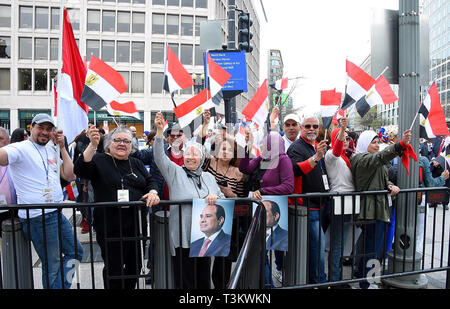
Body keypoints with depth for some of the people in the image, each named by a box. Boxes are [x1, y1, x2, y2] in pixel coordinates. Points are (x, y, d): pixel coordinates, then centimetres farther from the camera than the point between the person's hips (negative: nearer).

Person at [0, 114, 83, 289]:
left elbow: (70, 176, 8)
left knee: (75, 252, 19)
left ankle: (60, 286, 29)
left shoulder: (51, 151, 13)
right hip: (38, 217, -8)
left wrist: (62, 147, 4)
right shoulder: (21, 148, -9)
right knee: (52, 267, 3)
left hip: (57, 213, 8)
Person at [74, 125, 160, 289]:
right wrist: (93, 145, -33)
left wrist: (153, 192, -12)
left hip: (136, 225, 5)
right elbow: (80, 170, -21)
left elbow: (150, 181, 10)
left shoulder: (136, 163, 12)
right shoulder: (100, 160, -4)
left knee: (135, 266, 18)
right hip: (110, 227, -5)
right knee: (114, 269, 8)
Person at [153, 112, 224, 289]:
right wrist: (159, 131, -21)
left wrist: (215, 197, -8)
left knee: (204, 280, 15)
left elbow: (223, 198, 16)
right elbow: (159, 157, -10)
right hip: (182, 237, -4)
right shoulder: (175, 172, 3)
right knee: (184, 282, 2)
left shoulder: (209, 177, 16)